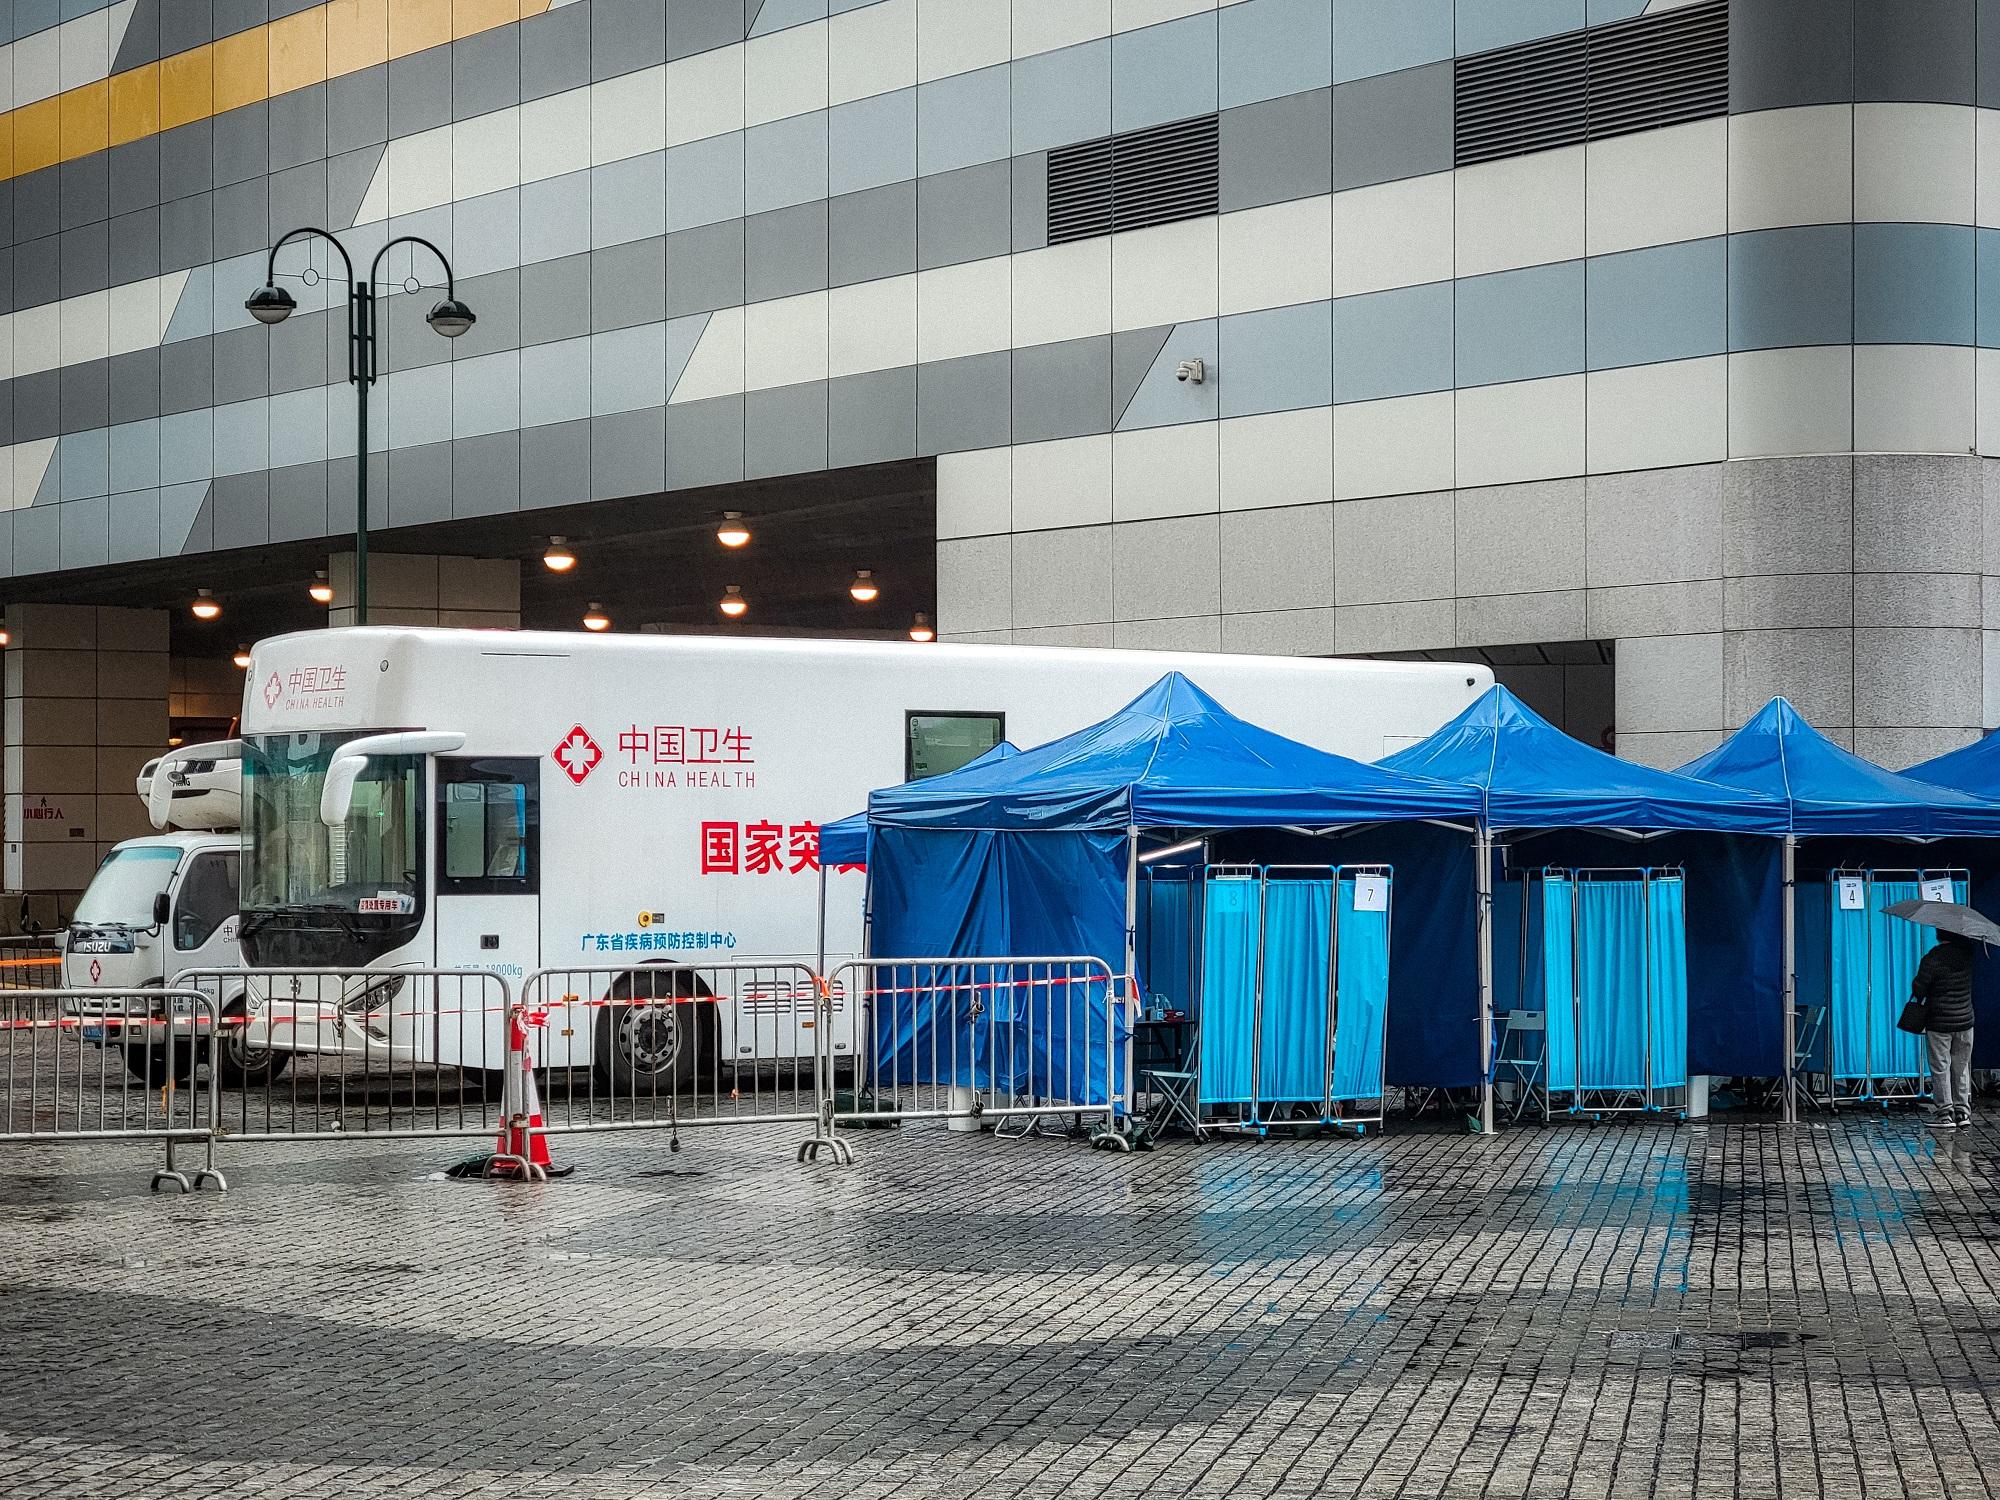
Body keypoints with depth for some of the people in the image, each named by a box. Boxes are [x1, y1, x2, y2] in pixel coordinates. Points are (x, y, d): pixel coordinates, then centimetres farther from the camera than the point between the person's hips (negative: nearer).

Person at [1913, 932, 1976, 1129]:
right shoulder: (1967, 951, -4)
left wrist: (1920, 998, 7)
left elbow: (1918, 988, -13)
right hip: (1965, 1020, 4)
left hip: (1939, 1023, -4)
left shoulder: (1931, 959, -17)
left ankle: (1945, 1114, 2)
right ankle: (1963, 1111, 16)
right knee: (1961, 1067, 13)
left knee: (1940, 1069, 2)